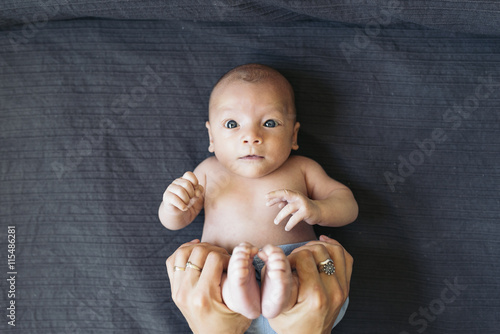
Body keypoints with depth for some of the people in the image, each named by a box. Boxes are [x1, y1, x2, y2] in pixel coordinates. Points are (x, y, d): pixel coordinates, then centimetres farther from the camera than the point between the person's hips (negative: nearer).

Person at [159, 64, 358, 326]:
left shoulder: (300, 169, 10)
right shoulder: (209, 172, 14)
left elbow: (348, 206, 9)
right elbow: (174, 222, 18)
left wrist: (315, 210, -14)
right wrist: (173, 204, -7)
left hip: (295, 266, 0)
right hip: (222, 272, 1)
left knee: (333, 257, -28)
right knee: (189, 268, -25)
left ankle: (285, 294, -50)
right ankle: (235, 294, -47)